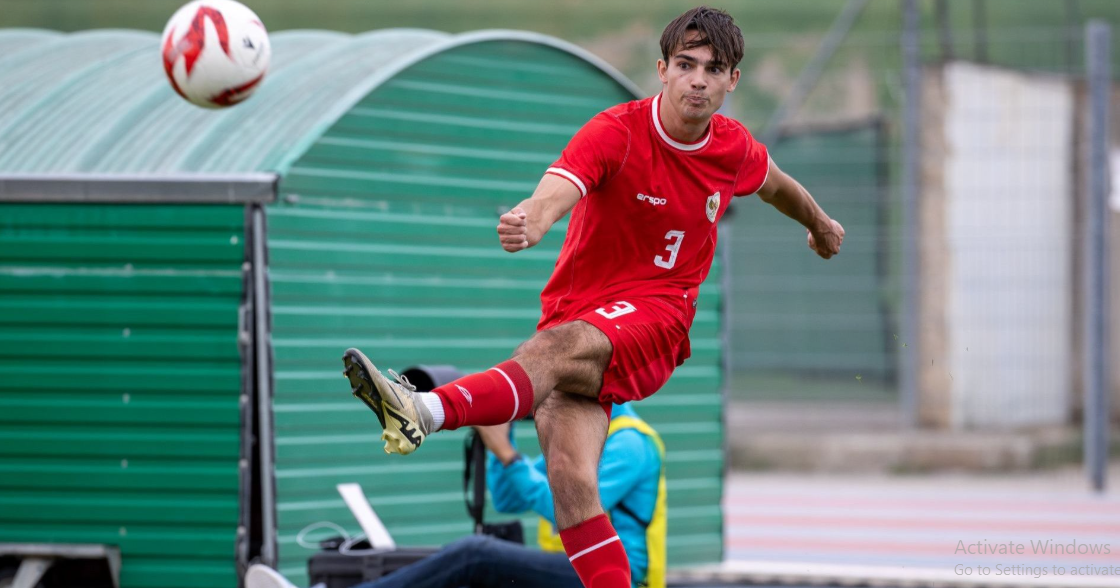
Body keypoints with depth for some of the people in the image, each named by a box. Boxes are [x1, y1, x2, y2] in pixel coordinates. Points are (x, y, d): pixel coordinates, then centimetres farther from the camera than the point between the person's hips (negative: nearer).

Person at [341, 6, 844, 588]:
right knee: (570, 481, -23)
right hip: (575, 325, 1)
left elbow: (777, 186, 30)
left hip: (653, 319, -1)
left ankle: (426, 409, -61)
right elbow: (556, 191, -30)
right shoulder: (617, 132, -9)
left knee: (557, 346, -36)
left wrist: (820, 224, 50)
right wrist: (531, 221, -55)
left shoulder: (734, 148, 4)